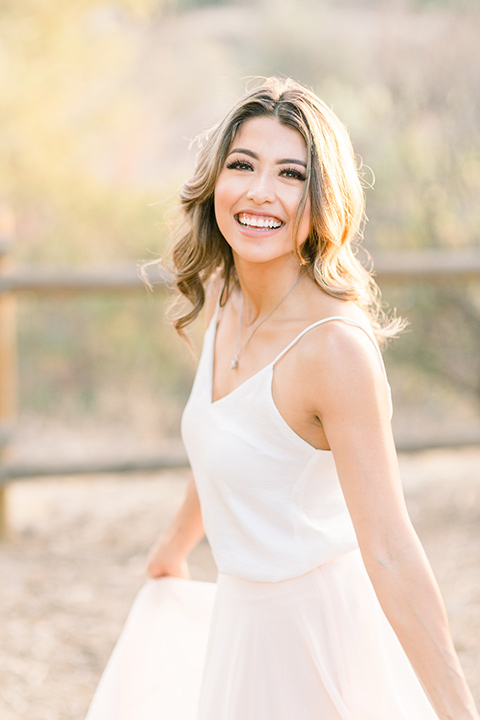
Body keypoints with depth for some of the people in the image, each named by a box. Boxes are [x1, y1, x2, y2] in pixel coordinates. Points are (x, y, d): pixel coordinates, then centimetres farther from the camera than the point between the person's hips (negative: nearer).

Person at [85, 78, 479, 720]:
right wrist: (175, 545, 30)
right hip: (245, 611, 8)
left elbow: (391, 555, -30)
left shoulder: (337, 346, -28)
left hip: (319, 621, -8)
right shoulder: (224, 295, -3)